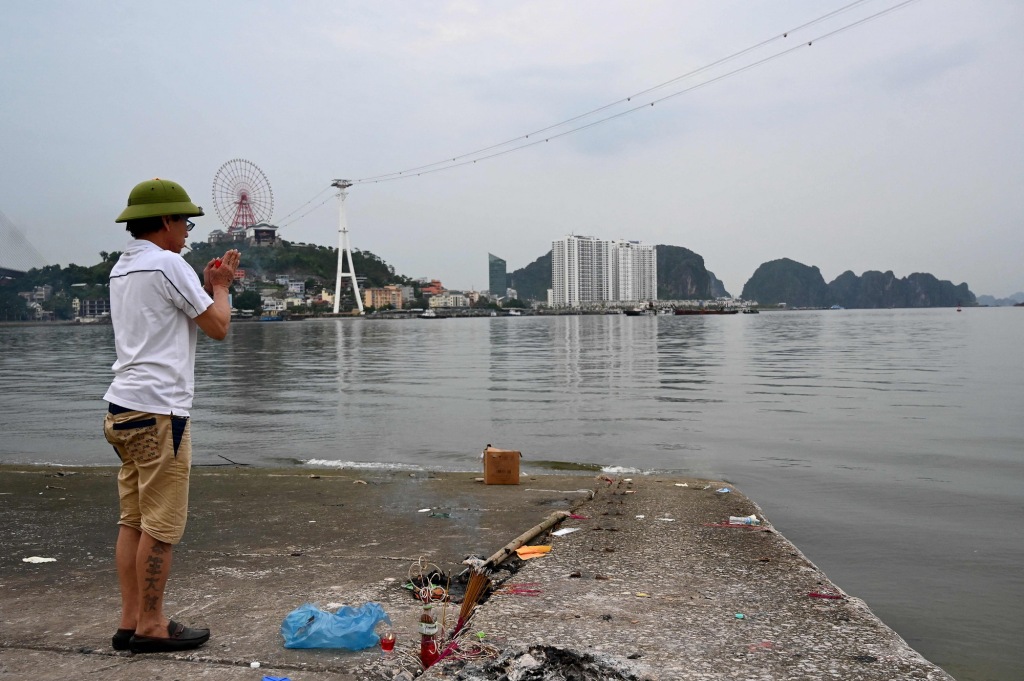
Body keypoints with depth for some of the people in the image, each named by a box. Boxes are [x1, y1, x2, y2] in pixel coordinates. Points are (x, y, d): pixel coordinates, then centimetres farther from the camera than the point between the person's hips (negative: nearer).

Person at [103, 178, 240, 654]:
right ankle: (150, 626, 6)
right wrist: (220, 286, 10)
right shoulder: (167, 264, -10)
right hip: (157, 409, -9)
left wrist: (206, 286, 20)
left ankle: (130, 623, 17)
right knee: (161, 525, -2)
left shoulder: (121, 269, 18)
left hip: (124, 407, 9)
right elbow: (218, 327, -6)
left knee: (134, 520, 12)